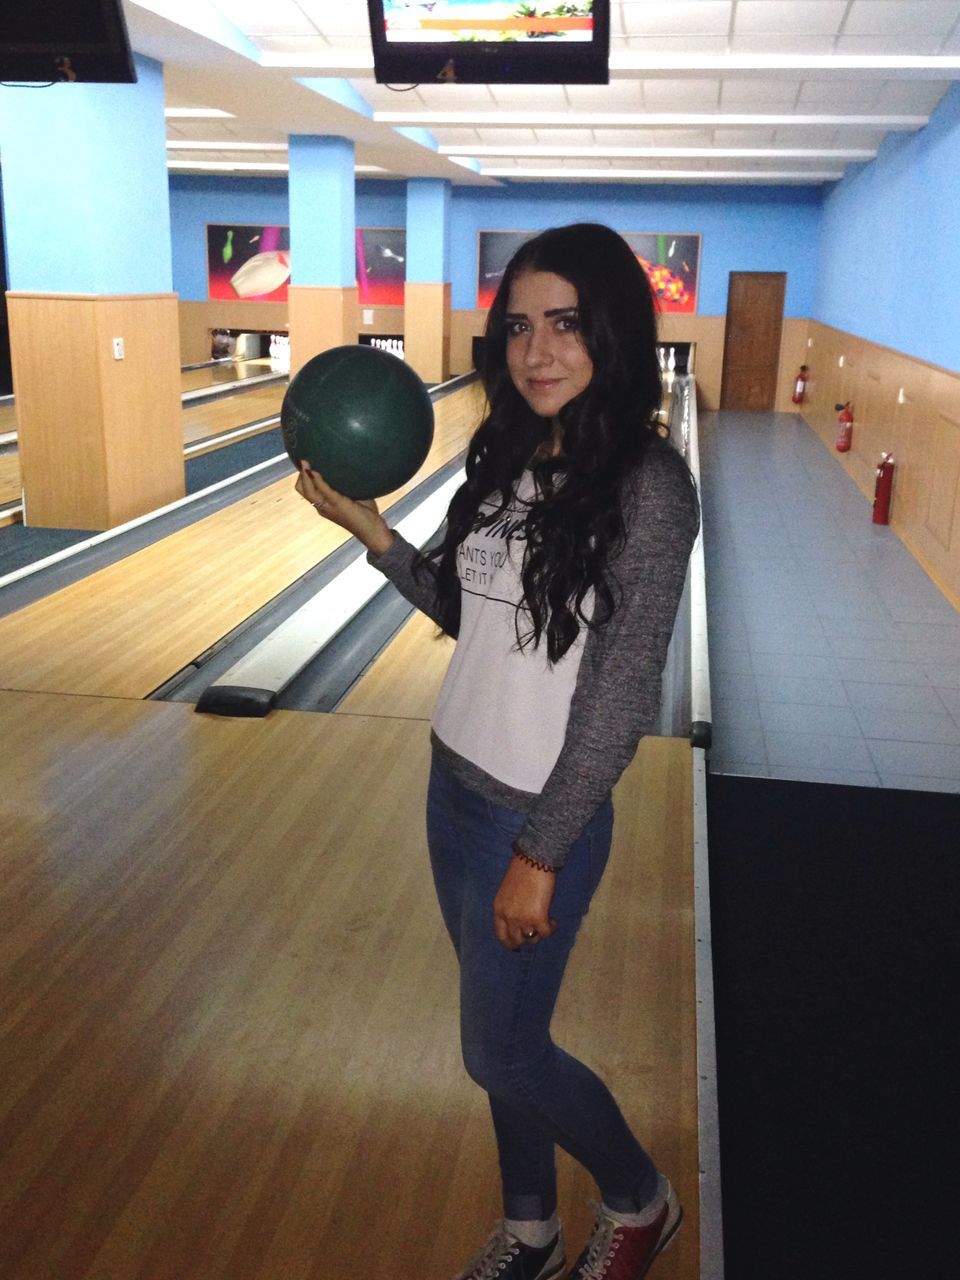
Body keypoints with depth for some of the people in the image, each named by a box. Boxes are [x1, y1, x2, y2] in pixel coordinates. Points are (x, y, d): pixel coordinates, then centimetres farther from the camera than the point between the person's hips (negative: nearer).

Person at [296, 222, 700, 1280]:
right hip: (454, 784, 7)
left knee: (502, 1052, 9)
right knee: (502, 1027, 20)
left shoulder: (647, 488, -19)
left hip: (539, 815, -7)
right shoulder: (507, 458, 2)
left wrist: (541, 853, -16)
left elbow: (623, 697, -19)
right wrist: (371, 531, -1)